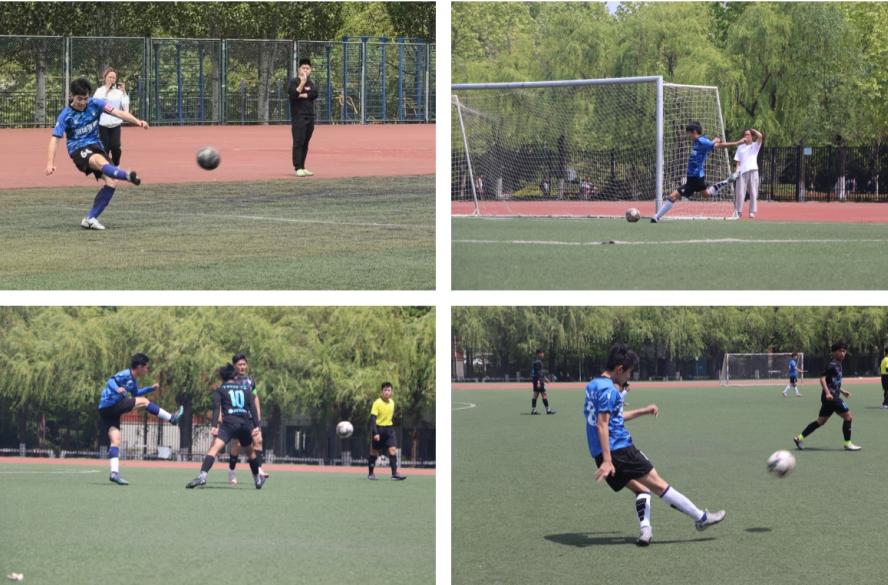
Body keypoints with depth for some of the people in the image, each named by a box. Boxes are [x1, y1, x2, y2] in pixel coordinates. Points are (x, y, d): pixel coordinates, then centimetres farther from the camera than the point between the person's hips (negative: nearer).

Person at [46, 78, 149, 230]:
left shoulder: (95, 104, -1)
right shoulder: (66, 115, -7)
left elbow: (117, 113, -8)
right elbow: (55, 138, -9)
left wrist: (137, 121, -24)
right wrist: (50, 162, -20)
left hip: (96, 146, 4)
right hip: (78, 150, -4)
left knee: (111, 181, -14)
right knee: (100, 160, -38)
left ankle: (90, 218, -5)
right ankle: (128, 176, -65)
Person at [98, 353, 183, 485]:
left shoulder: (133, 381, 19)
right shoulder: (125, 375, -11)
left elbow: (135, 393, 40)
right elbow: (111, 382, -28)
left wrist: (151, 388, 36)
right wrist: (117, 389, -47)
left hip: (106, 411, 10)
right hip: (110, 404, -10)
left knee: (115, 441, 2)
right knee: (143, 401, -6)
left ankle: (114, 473, -6)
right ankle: (171, 418, 1)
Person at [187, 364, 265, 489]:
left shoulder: (220, 390, 11)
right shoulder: (246, 388, 20)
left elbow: (216, 408, -3)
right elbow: (253, 407, 9)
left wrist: (214, 426, -12)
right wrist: (256, 426, 3)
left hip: (229, 424, -4)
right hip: (246, 425, 4)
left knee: (214, 448, -16)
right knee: (250, 452, 25)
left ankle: (202, 476, -37)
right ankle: (258, 480, 40)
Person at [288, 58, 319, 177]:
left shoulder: (312, 82, 14)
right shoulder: (294, 81, -1)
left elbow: (315, 94, -4)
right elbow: (293, 94, -18)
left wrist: (302, 95, -12)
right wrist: (302, 83, -23)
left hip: (310, 116, 6)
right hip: (298, 116, -6)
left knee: (305, 143, 9)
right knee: (298, 142, -11)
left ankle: (302, 168, 13)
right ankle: (298, 168, -13)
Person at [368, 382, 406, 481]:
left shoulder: (392, 402, 5)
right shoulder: (377, 403, -13)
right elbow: (373, 418, -17)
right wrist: (375, 433, -25)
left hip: (389, 429, 4)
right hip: (378, 429, -4)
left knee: (393, 450, -11)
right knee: (374, 452, 7)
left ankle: (394, 473, -16)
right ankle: (371, 473, 22)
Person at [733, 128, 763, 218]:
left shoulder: (755, 145, 10)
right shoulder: (740, 147, 17)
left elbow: (760, 136, -8)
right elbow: (738, 161, 14)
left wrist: (752, 130, 6)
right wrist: (736, 171, 1)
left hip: (753, 171, -2)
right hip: (742, 172, 2)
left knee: (753, 193, -3)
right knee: (740, 193, -3)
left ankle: (752, 212, 0)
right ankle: (739, 212, 2)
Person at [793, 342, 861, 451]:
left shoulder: (838, 365, 18)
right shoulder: (833, 365, -12)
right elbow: (822, 378, -20)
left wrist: (843, 391, 28)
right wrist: (827, 392, -29)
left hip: (833, 397, 10)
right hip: (831, 396, -10)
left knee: (821, 421, 12)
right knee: (848, 416, -7)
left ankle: (800, 437, 15)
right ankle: (848, 443, -1)